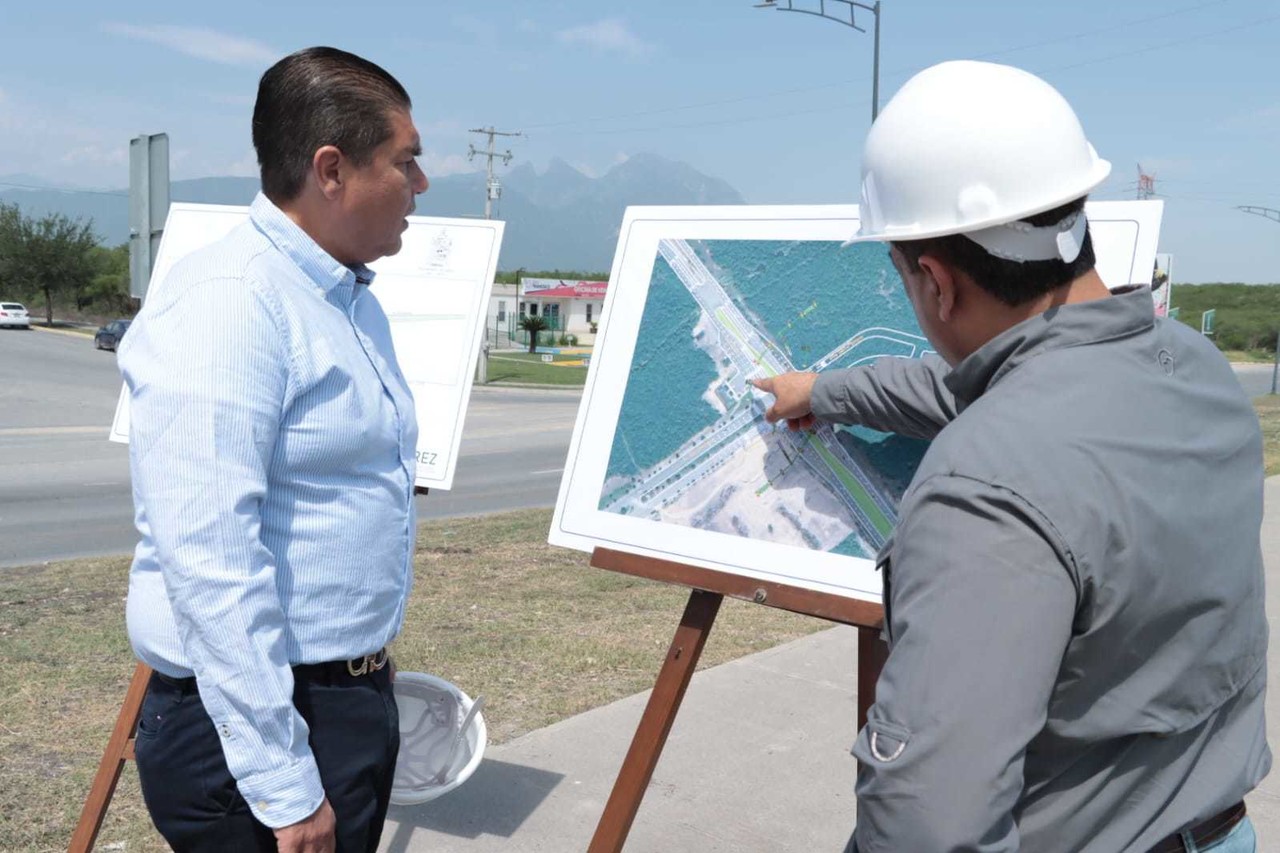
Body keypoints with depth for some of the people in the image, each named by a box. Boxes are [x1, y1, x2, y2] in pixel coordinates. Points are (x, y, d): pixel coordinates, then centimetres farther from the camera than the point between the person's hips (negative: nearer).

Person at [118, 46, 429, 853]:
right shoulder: (225, 303, -21)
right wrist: (280, 783, -23)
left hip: (355, 699, 9)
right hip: (254, 722, -9)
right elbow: (208, 559, -26)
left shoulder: (354, 299, 9)